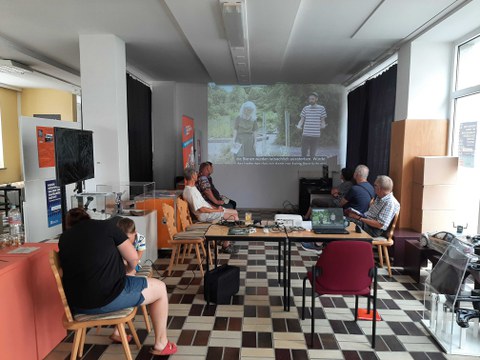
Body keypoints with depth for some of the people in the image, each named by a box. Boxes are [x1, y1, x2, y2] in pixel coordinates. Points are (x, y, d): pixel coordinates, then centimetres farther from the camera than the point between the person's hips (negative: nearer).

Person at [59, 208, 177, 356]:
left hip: (77, 304, 7)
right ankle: (161, 344, 22)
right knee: (160, 288, 14)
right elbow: (133, 258, -2)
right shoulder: (106, 225, -2)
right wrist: (129, 270, 20)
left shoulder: (64, 238, 11)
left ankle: (118, 332, 37)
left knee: (124, 283, 33)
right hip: (107, 299, -6)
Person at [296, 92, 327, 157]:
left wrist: (323, 126, -16)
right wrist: (299, 126, -13)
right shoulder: (305, 108, 6)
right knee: (303, 153, 2)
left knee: (313, 154, 6)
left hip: (316, 135, -1)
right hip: (305, 134, 1)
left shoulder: (321, 108, 4)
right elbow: (302, 120, 9)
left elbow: (322, 121, 7)